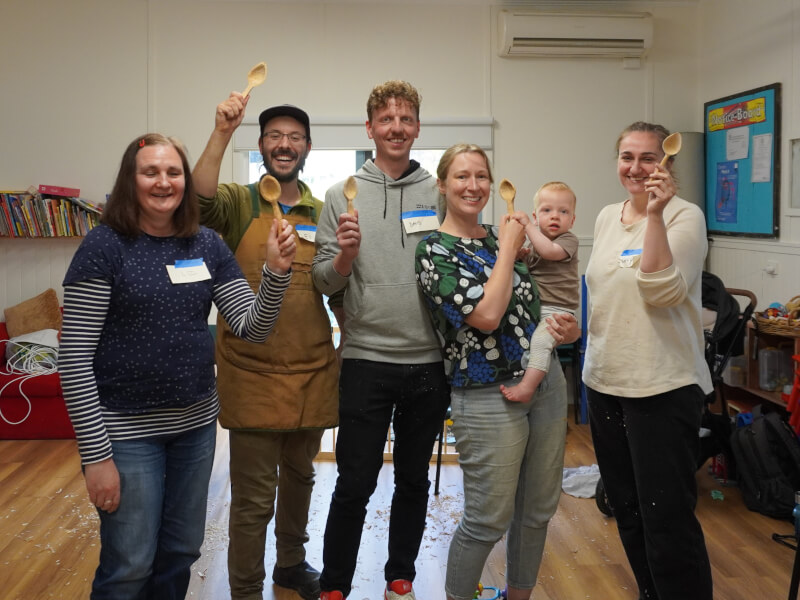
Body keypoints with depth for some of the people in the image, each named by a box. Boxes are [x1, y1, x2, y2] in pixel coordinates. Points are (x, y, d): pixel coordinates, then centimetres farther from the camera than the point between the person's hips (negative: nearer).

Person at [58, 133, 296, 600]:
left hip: (196, 422, 5)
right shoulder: (105, 246, -12)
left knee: (182, 553, 18)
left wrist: (276, 271, -20)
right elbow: (74, 359, -13)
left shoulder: (207, 245, 2)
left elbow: (253, 327, -2)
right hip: (126, 430, -4)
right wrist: (96, 453, -15)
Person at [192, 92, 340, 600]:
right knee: (254, 497, 2)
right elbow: (201, 199, -24)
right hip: (254, 374, -4)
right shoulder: (240, 202, -1)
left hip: (313, 371, 4)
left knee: (300, 477, 21)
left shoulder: (322, 213, 10)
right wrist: (222, 133, -32)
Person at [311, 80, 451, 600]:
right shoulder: (342, 195, 2)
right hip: (366, 362, -2)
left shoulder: (440, 195, 4)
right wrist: (344, 256, -20)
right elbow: (323, 281, 0)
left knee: (414, 481, 15)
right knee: (355, 486, 5)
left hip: (429, 363, 2)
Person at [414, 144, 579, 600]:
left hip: (546, 384, 7)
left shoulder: (503, 237, 10)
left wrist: (565, 329, -1)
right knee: (489, 520, 3)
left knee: (538, 510, 16)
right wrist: (507, 249, -12)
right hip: (489, 399, -6)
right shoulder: (434, 250, -10)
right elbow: (486, 315, -22)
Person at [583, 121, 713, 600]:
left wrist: (655, 214, -27)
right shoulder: (607, 217, 10)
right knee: (627, 509, 17)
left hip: (663, 387, -7)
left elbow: (662, 292, -22)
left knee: (666, 519, -4)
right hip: (605, 381, 7)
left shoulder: (684, 216, -10)